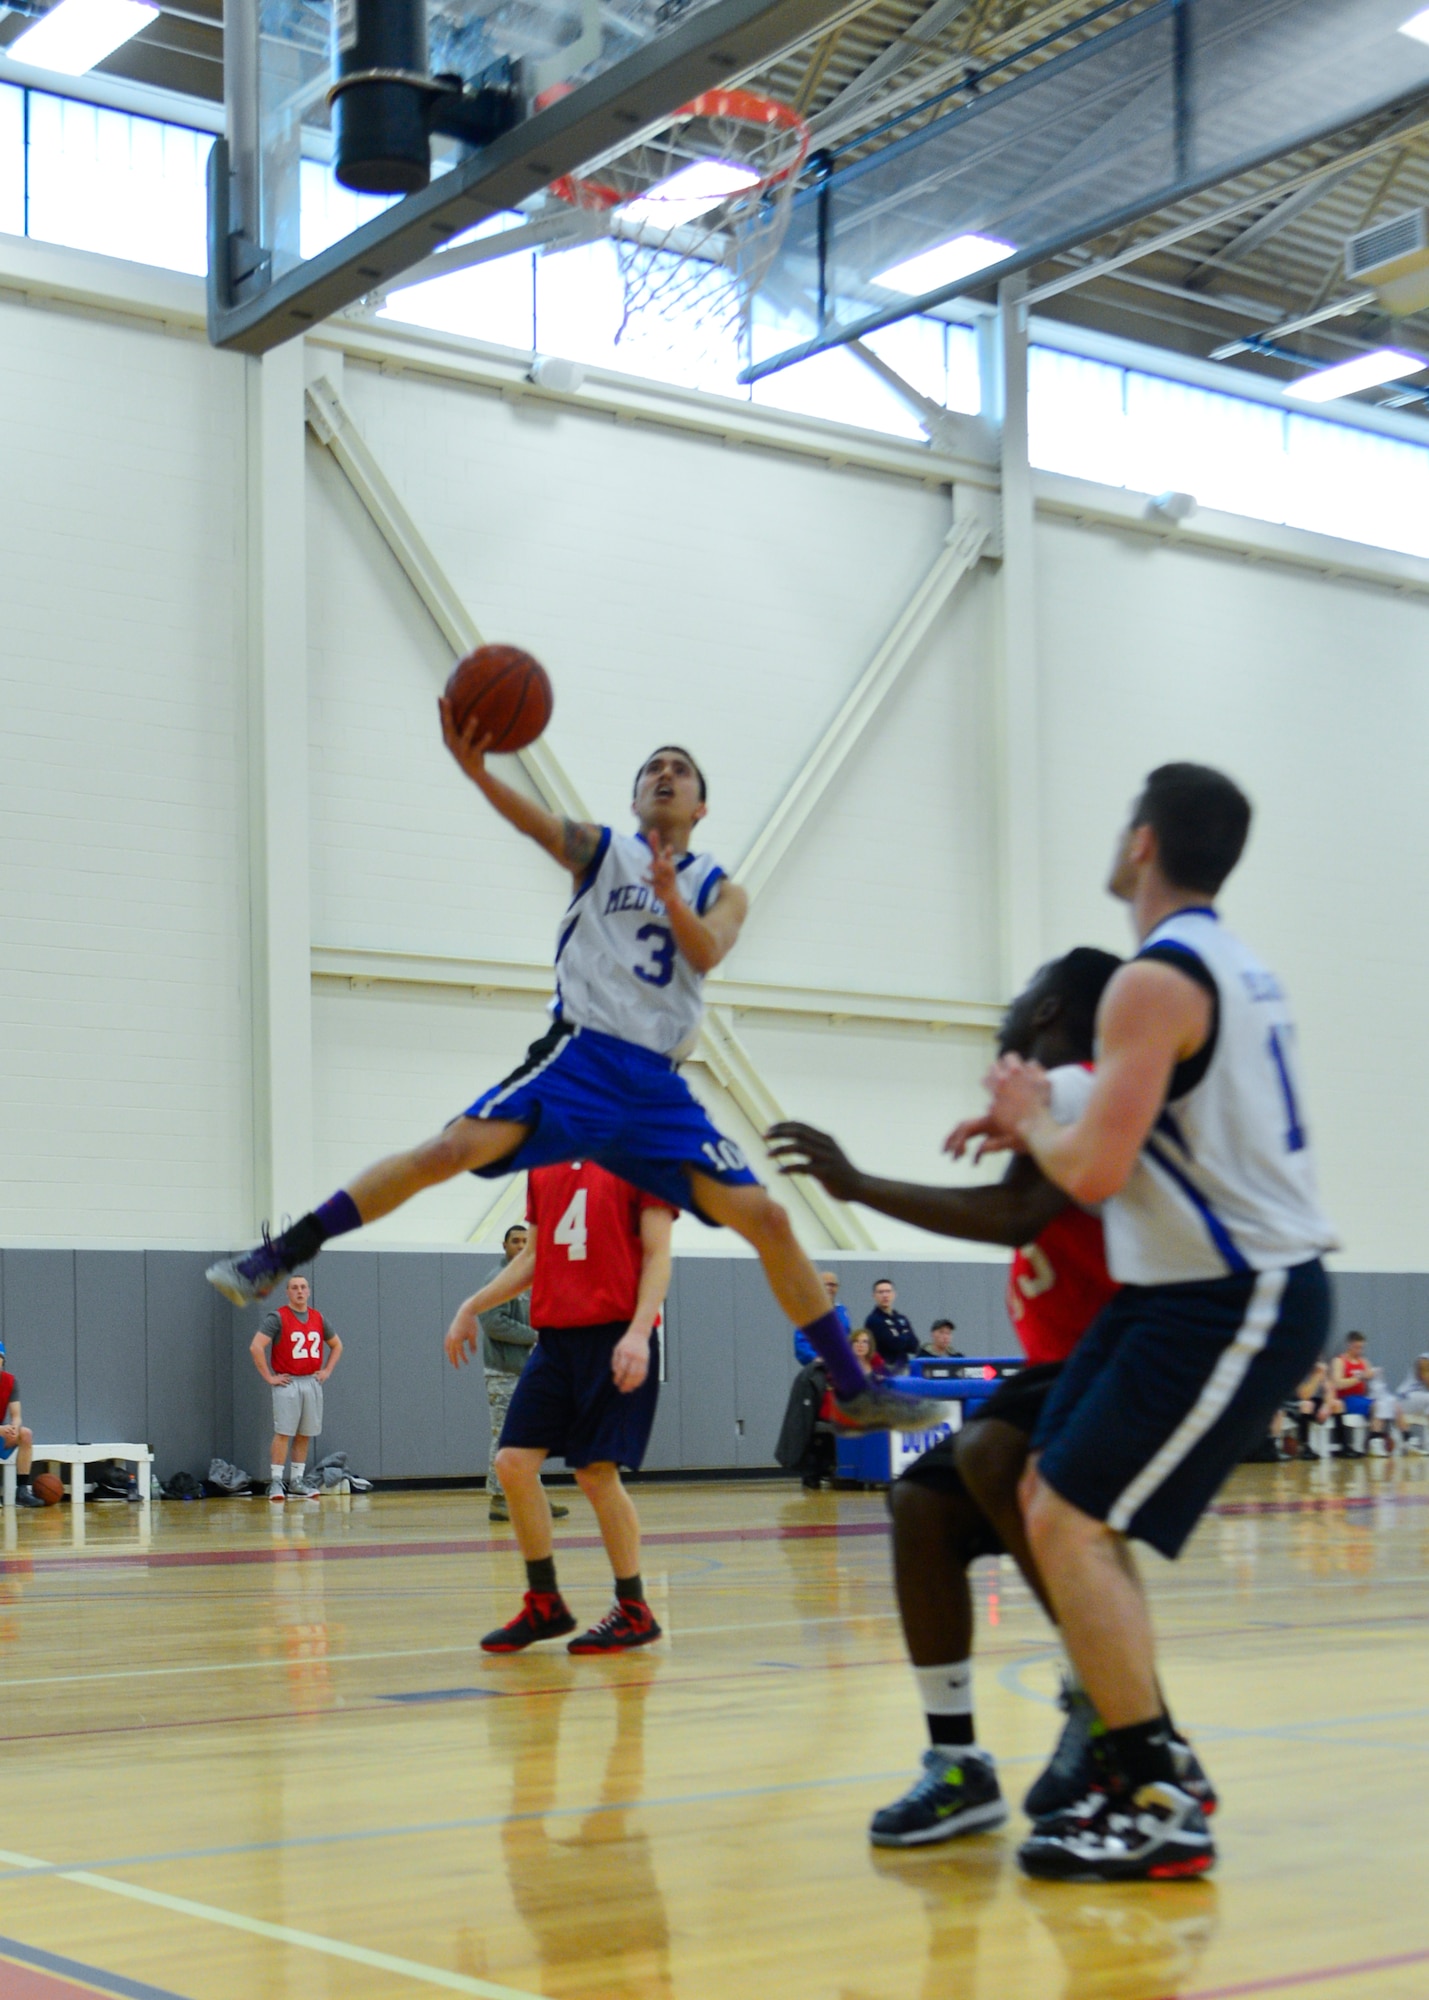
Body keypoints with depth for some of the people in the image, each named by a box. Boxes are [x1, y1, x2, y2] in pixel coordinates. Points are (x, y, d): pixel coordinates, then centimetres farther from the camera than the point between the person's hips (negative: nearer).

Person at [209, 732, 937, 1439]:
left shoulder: (721, 890, 15)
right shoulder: (601, 850, 10)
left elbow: (708, 953, -7)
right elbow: (534, 819, -11)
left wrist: (672, 900, -28)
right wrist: (477, 770, -32)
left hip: (659, 1087, 2)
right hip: (579, 1057, -2)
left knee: (767, 1220, -6)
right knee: (452, 1149, -23)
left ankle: (856, 1393, 3)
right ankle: (272, 1261, -17)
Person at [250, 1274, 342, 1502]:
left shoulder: (318, 1318, 10)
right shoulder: (277, 1318, -7)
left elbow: (336, 1345, 23)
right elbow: (256, 1347, -15)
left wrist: (327, 1370, 11)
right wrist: (269, 1377, -14)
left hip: (312, 1382, 5)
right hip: (287, 1383, -5)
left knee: (305, 1434, 8)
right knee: (283, 1433, -8)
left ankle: (297, 1481, 16)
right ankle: (275, 1482, -6)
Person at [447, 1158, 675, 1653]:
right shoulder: (544, 1166, 16)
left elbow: (657, 1254, -8)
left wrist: (638, 1331, -19)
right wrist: (473, 1306, 21)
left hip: (616, 1336, -6)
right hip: (554, 1335, 6)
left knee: (596, 1471, -7)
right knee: (513, 1462, -1)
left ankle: (634, 1612, 9)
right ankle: (544, 1605, 13)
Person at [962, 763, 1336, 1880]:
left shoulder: (1158, 980, -17)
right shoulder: (1236, 967, 14)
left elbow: (1093, 1173, -22)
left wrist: (1031, 1116, -2)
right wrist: (1044, 1127, 18)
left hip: (1234, 1303, -10)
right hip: (1206, 1285, 10)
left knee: (1072, 1526, -9)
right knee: (1051, 1495, 12)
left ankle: (1159, 1813, -5)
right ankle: (1146, 1764, 18)